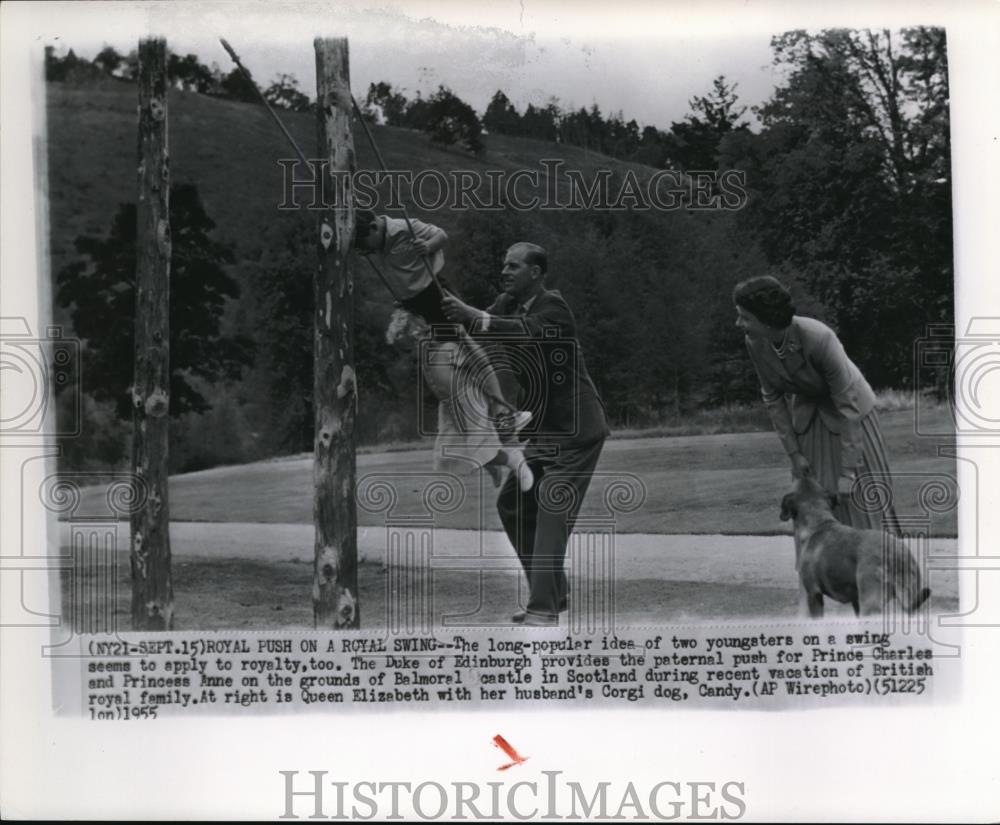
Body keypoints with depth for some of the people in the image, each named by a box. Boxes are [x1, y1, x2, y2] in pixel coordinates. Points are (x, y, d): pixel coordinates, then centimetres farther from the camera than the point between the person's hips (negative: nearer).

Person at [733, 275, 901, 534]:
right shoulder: (755, 344, -18)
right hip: (806, 417, 5)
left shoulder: (819, 338, -35)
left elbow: (847, 405, -29)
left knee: (863, 500, -1)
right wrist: (793, 453, -7)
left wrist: (848, 472, -27)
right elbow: (773, 397, -5)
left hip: (846, 413, -5)